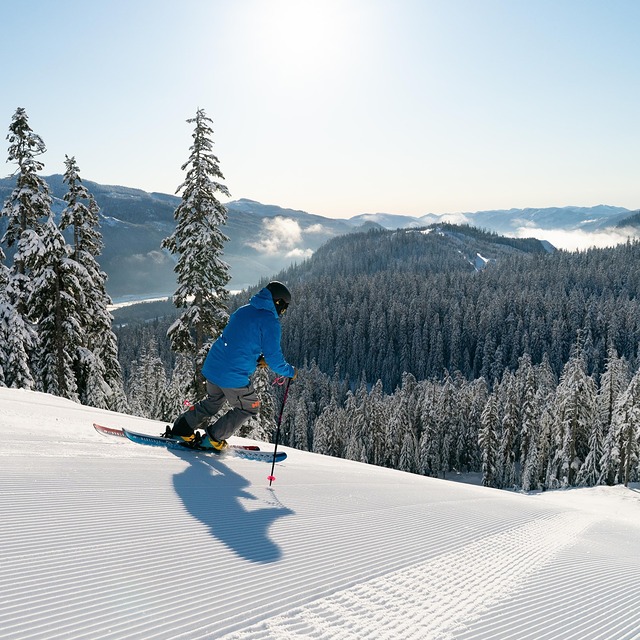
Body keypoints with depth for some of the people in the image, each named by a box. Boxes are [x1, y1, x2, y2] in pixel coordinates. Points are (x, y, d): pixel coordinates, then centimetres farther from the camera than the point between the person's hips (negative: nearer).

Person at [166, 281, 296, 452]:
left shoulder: (243, 311, 13)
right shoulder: (270, 322, -12)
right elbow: (274, 358, -12)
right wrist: (290, 372, 5)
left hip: (212, 366, 8)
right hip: (234, 376, -7)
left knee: (213, 402, 30)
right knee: (249, 407, 16)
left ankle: (181, 429, 29)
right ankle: (213, 438, 16)